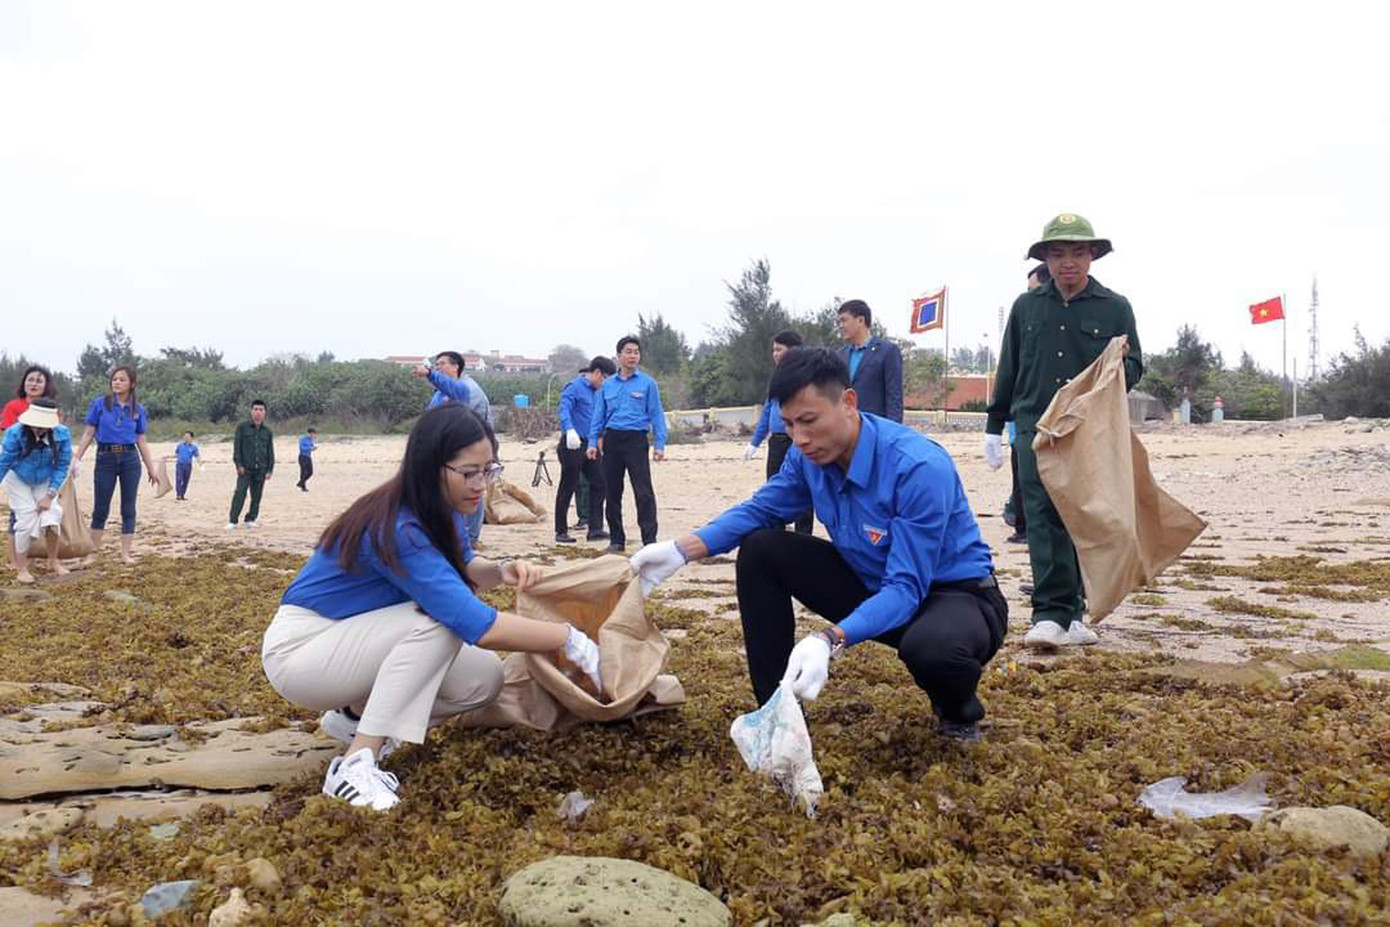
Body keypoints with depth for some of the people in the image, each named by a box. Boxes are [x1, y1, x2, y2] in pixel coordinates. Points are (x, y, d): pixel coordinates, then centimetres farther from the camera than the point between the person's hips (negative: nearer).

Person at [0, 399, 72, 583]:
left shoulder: (62, 434, -25)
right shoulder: (15, 433, -30)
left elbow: (61, 466, -14)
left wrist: (50, 495, -16)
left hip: (45, 481, 2)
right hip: (18, 479, -2)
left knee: (51, 515, -11)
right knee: (27, 518, -12)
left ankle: (53, 563, 8)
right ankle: (21, 568, 3)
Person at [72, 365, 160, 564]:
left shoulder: (138, 409, 6)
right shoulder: (100, 404, 1)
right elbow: (88, 433, 2)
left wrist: (151, 468, 9)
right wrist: (76, 458, -5)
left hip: (130, 459, 1)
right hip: (105, 458, -1)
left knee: (128, 508, 3)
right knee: (101, 508, 3)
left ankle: (126, 553, 8)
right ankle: (93, 551, 15)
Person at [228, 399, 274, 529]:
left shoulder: (267, 431, 12)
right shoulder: (242, 427, 4)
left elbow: (271, 452, 14)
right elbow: (236, 446, 1)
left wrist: (269, 469, 7)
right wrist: (238, 464, -8)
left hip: (261, 470, 3)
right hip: (245, 468, -3)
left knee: (256, 496, 5)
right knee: (240, 493, -11)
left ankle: (251, 519, 15)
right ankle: (232, 521, -10)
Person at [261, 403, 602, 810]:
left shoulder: (439, 509, -6)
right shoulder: (398, 530, -32)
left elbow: (459, 566, 13)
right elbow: (480, 627, -37)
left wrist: (500, 571, -10)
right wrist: (571, 640, -29)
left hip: (350, 640, 8)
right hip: (298, 650, -8)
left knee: (485, 678, -6)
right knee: (439, 619, -31)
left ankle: (355, 716, 9)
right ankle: (355, 765, -27)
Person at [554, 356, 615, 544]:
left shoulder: (596, 391, 16)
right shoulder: (575, 387, -9)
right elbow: (564, 410, -23)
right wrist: (570, 430, -38)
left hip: (590, 445, 8)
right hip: (573, 445, -8)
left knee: (599, 484, 1)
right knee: (568, 488, 1)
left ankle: (595, 529, 4)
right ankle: (561, 532, 10)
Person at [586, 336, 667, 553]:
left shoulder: (647, 383, 2)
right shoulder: (607, 385, 11)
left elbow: (656, 415, 1)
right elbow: (598, 415, 14)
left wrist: (660, 444, -7)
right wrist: (593, 442, 5)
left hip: (636, 440, -4)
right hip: (612, 440, 4)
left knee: (644, 492, -11)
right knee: (612, 492, 7)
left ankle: (650, 539, -9)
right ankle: (616, 540, 17)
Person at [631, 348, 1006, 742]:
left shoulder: (919, 467, -31)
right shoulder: (809, 455, -10)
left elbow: (906, 588, -33)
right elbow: (759, 510, 4)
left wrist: (830, 640, -48)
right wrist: (682, 550, -13)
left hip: (956, 594, -6)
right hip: (871, 584, 6)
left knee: (931, 647, -42)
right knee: (759, 549, -8)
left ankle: (959, 712, -2)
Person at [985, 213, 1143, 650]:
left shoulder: (1115, 307, 7)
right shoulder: (1026, 306, 10)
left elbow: (1136, 369, 9)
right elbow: (1008, 370, 15)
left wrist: (1122, 364, -15)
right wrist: (994, 427, 14)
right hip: (1036, 430, 0)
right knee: (1045, 521, -8)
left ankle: (1070, 613, 15)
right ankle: (1053, 614, -10)